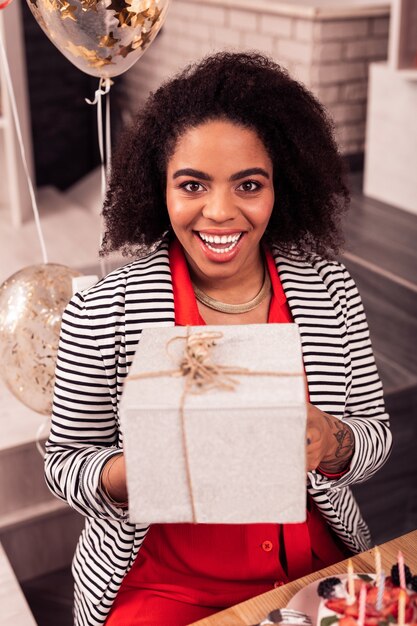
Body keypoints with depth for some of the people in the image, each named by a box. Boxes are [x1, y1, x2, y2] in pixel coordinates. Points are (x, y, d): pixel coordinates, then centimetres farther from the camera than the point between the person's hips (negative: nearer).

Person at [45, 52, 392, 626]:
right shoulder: (102, 314, -12)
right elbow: (65, 462, -3)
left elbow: (376, 438, 3)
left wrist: (333, 442, -19)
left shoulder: (330, 292, -4)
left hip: (318, 570, 3)